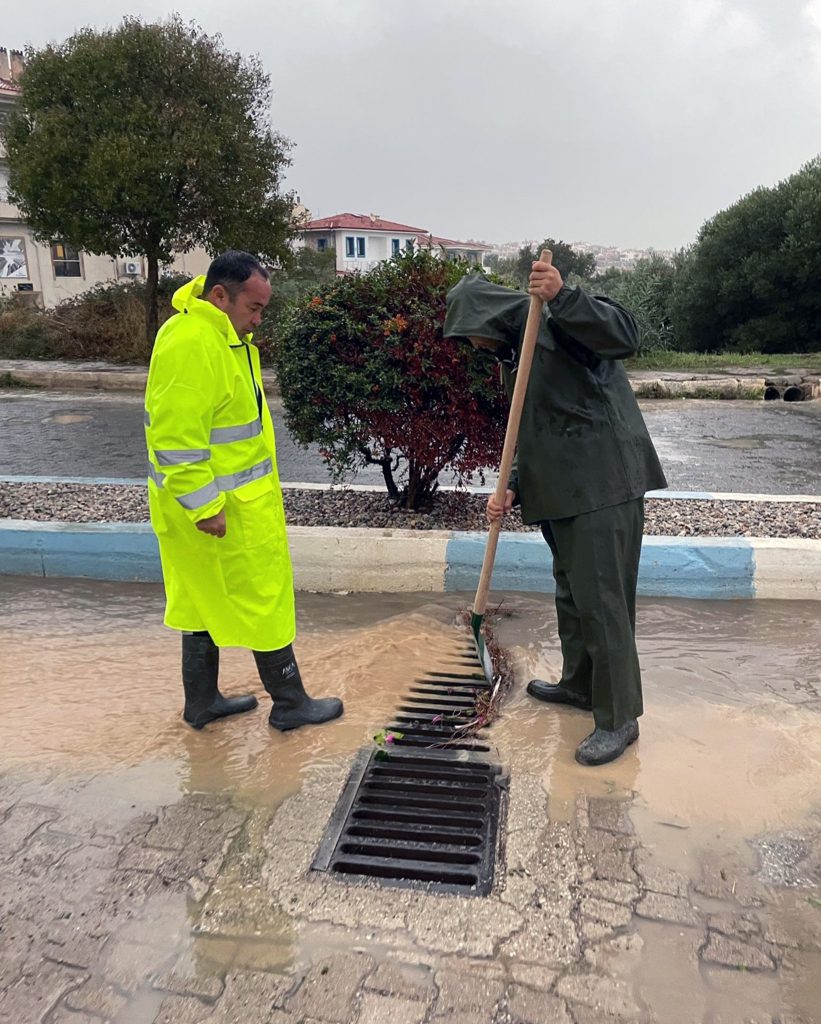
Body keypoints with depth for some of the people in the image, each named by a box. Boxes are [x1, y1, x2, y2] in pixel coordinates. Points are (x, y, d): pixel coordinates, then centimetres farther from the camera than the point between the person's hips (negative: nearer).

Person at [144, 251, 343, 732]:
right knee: (263, 600, 2)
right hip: (216, 506, -10)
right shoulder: (190, 343, -22)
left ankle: (202, 701, 32)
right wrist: (205, 506, -24)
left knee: (204, 600, 18)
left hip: (240, 497, 10)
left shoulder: (223, 334, 12)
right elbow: (176, 438, -26)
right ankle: (291, 704, 18)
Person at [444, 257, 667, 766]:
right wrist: (513, 491, 6)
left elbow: (625, 336, -27)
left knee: (601, 599, -5)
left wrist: (562, 297, -39)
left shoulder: (557, 320, -8)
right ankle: (580, 684, 39)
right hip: (563, 492, 10)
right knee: (570, 591, 20)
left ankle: (620, 718, 8)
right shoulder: (514, 356, 20)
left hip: (605, 485, -10)